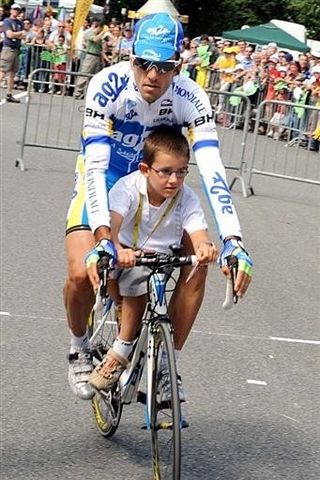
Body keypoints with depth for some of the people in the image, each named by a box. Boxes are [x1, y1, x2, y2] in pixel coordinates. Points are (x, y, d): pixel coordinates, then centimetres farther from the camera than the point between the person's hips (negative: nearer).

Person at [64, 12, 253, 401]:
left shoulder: (190, 98, -26)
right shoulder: (108, 86, -31)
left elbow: (212, 171, -33)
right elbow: (96, 165, -38)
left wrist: (232, 242, -44)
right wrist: (102, 238, -50)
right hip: (102, 181, -2)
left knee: (197, 263, -18)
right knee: (82, 273, -23)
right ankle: (80, 349, 8)